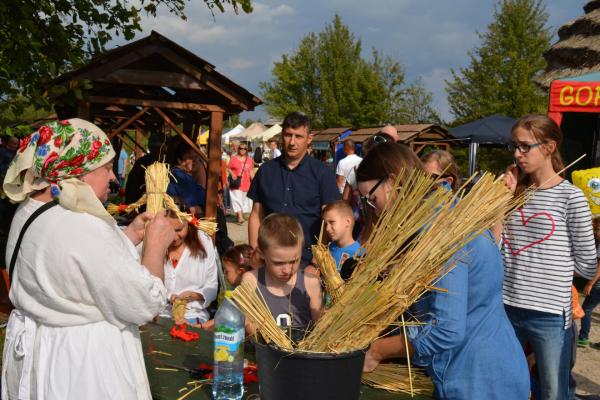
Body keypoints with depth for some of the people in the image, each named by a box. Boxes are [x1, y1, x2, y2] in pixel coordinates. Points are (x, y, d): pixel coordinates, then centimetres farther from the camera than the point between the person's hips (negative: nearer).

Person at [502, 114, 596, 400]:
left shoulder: (571, 197, -8)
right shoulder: (515, 192, 8)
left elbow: (587, 267, -5)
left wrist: (551, 257, 0)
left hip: (550, 314, -5)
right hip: (507, 309, 5)